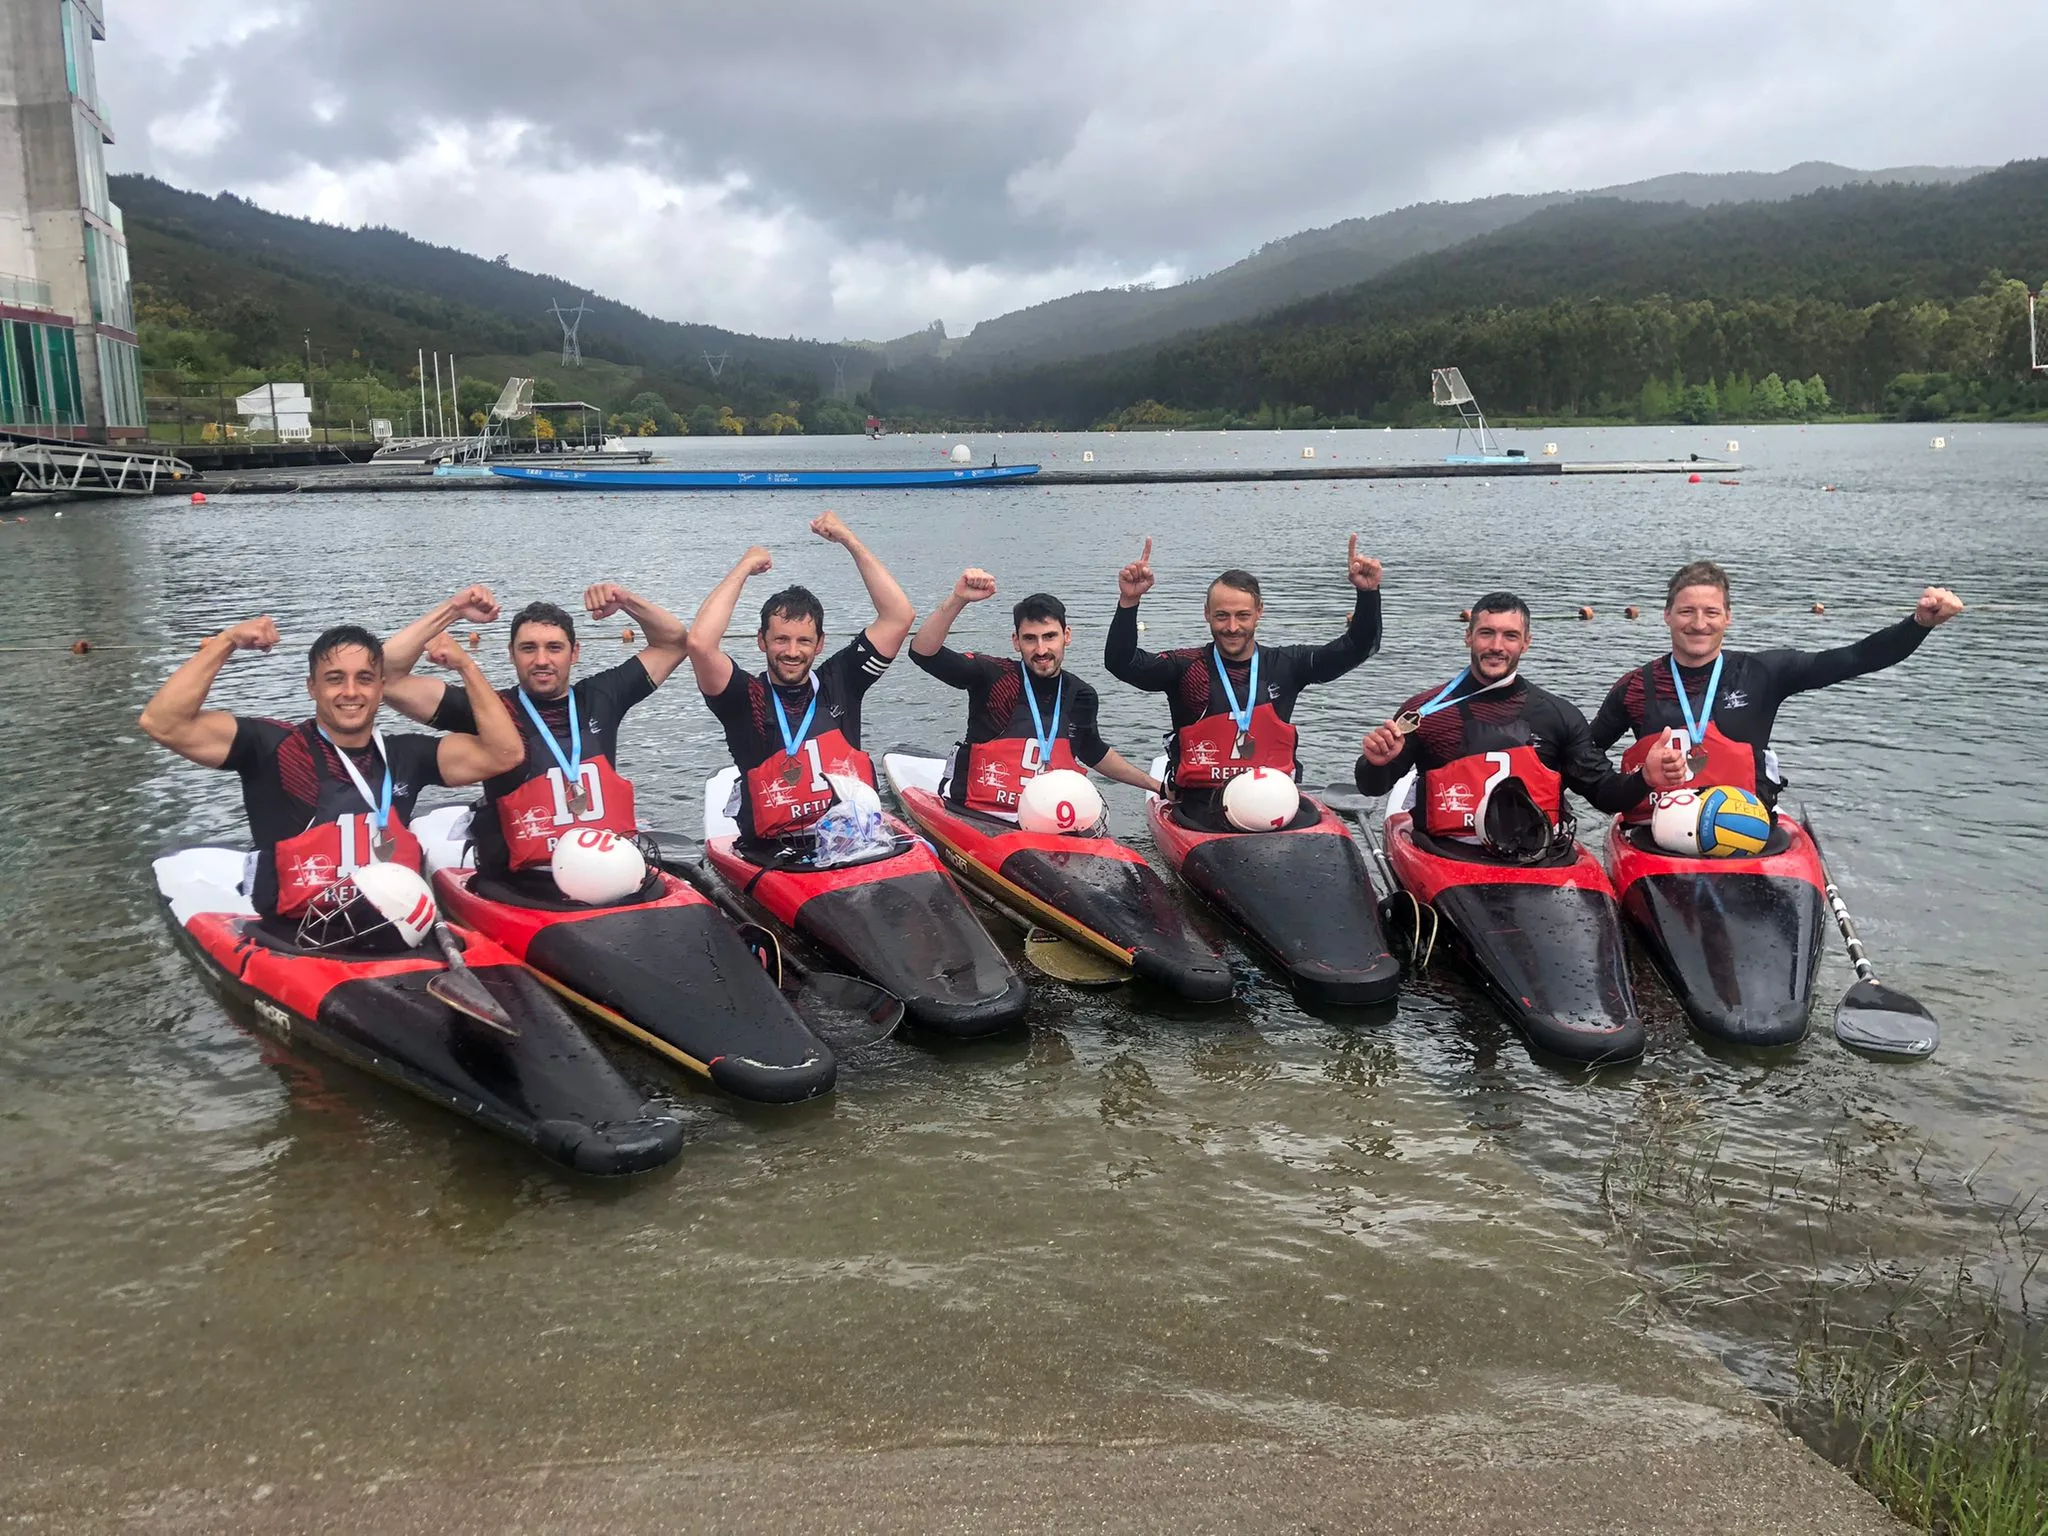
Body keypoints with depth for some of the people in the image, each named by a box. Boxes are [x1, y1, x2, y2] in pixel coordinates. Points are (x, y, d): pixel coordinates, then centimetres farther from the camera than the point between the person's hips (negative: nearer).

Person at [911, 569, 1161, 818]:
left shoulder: (1081, 696, 9)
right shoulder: (993, 677, -5)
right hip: (977, 819, -4)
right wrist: (957, 600, -30)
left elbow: (1095, 753, 29)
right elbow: (923, 652, -18)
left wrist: (1153, 784, 35)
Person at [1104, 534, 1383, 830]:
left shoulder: (1284, 665, 11)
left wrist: (1368, 593, -9)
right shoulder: (1187, 667, 4)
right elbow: (1120, 662, -9)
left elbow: (1356, 647, 7)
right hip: (1202, 803, -3)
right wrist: (1129, 602, -23)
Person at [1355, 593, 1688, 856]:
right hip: (1447, 857, -2)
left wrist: (1645, 778, -5)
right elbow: (1371, 786, 12)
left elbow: (1605, 793, 15)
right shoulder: (1427, 709, 8)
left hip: (1538, 859, 2)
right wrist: (1376, 761, -11)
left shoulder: (1560, 715, 13)